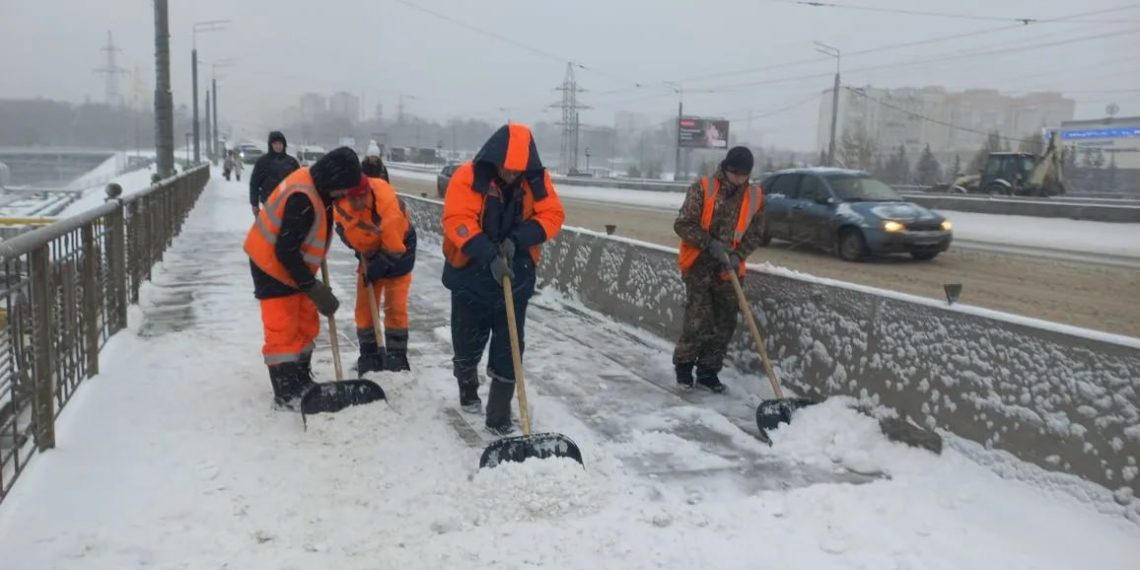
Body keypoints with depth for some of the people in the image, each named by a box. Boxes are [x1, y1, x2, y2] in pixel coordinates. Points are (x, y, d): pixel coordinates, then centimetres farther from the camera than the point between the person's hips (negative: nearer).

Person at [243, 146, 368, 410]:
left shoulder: (314, 184, -3)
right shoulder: (302, 199, -32)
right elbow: (285, 252, -30)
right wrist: (314, 288, -26)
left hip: (293, 265, 9)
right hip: (272, 265, -9)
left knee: (306, 324, 14)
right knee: (283, 331, -7)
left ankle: (302, 383, 25)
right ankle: (286, 396, -1)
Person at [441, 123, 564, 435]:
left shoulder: (537, 180, -5)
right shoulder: (468, 176, -17)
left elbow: (552, 215, -8)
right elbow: (457, 221, -26)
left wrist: (516, 239, -23)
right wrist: (489, 256, -35)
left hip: (515, 279, 2)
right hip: (471, 277, -1)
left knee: (508, 352, 0)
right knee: (468, 344, 15)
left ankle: (499, 417, 9)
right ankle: (468, 389, 44)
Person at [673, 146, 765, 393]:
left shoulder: (755, 197, 2)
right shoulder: (702, 188, -8)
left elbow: (755, 234, 4)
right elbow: (683, 224, -11)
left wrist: (737, 255, -13)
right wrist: (710, 244, -21)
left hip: (729, 270, 4)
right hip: (699, 266, -4)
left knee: (724, 326, 7)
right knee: (698, 322, -7)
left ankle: (708, 372, 20)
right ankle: (683, 366, 12)